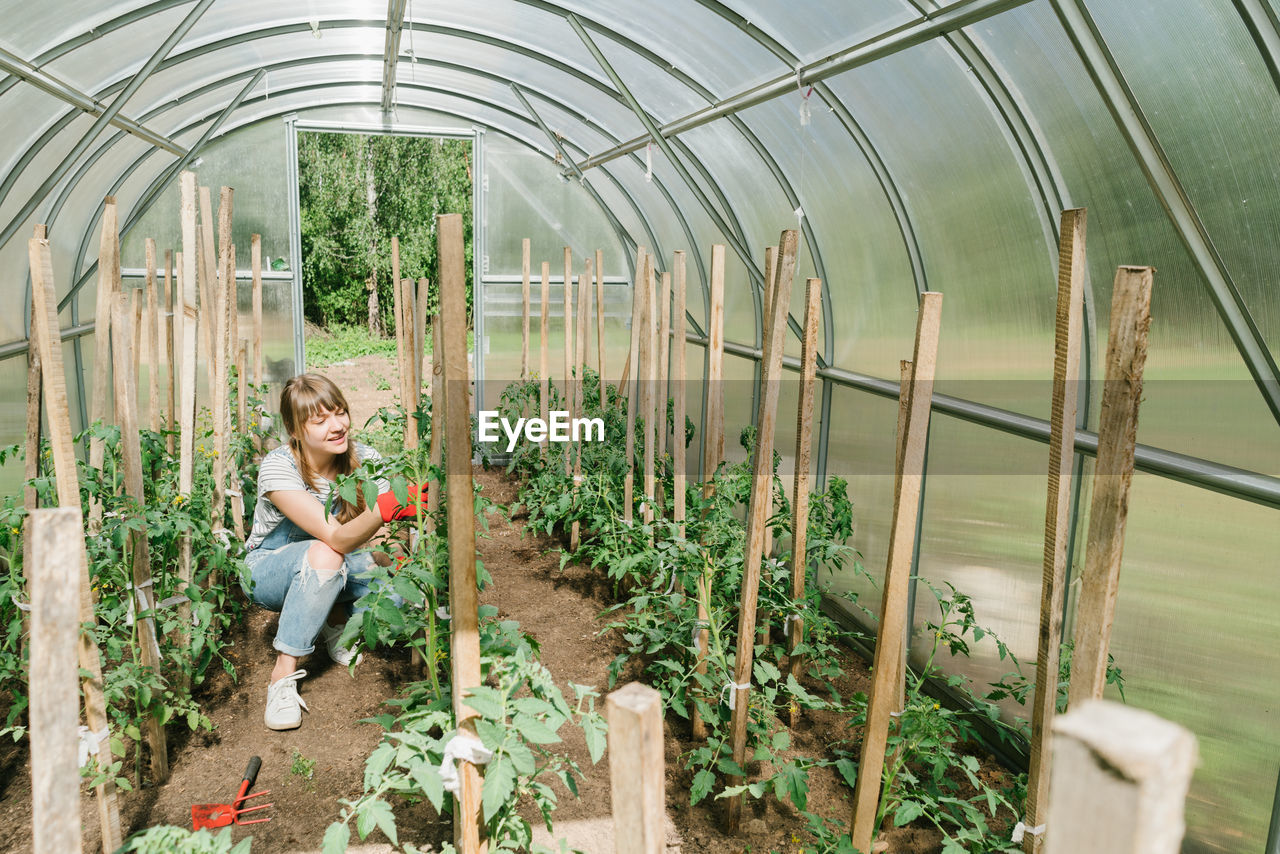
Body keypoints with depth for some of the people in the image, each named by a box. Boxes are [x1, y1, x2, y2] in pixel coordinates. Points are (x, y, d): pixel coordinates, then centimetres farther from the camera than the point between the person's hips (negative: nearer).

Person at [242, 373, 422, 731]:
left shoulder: (363, 458, -17)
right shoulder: (278, 468, -28)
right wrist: (383, 509, -58)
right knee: (324, 555, -38)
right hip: (270, 572, -4)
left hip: (332, 573, 4)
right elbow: (337, 539, -40)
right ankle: (283, 674, -26)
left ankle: (335, 621, 6)